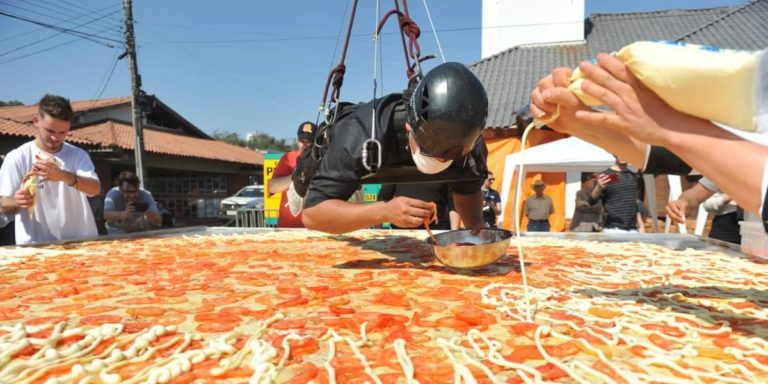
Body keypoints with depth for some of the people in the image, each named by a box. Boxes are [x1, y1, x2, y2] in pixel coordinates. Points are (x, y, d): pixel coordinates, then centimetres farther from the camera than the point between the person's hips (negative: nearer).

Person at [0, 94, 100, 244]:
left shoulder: (78, 155, 2)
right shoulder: (17, 158, 0)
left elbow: (95, 189, -15)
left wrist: (63, 175, -32)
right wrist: (17, 203, -24)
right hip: (36, 244, -1)